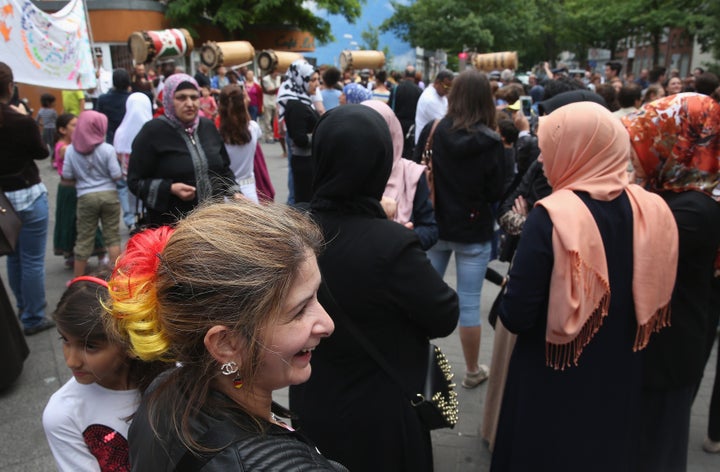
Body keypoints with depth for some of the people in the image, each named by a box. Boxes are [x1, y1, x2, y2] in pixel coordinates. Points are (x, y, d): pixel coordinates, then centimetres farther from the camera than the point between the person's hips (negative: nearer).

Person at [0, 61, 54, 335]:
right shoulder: (22, 122, -21)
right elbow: (41, 153, -3)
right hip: (28, 197, -6)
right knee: (32, 260, 4)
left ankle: (22, 308, 37)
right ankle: (33, 319, 13)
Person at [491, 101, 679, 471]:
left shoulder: (550, 217, -24)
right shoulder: (653, 211, -8)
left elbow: (516, 318, -21)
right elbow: (656, 303, 2)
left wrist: (507, 304, 0)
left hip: (553, 382, -5)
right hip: (620, 379, 5)